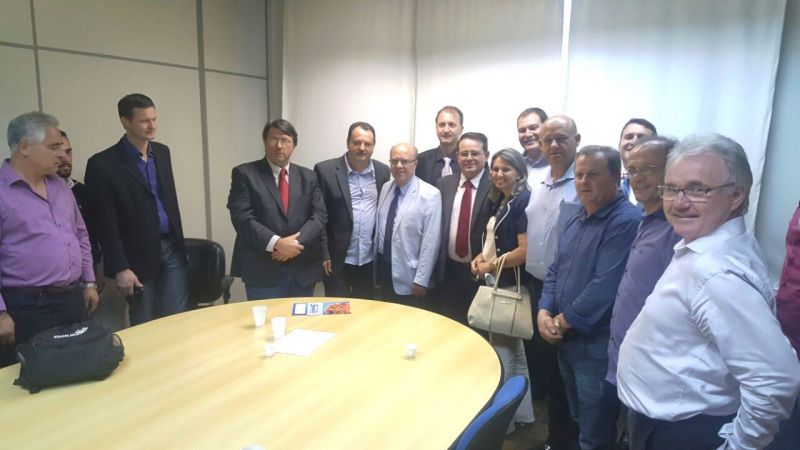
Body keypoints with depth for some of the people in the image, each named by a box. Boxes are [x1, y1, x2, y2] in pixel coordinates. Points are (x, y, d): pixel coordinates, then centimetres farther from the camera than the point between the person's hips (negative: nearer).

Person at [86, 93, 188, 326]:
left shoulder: (162, 152, 9)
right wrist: (120, 268, -13)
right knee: (144, 326, 8)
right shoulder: (103, 164, -11)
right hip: (138, 255, -5)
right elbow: (105, 224, -11)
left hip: (172, 249, 5)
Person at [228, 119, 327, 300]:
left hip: (303, 269, 4)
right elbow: (242, 218, -10)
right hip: (262, 271, -3)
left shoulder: (309, 177, 10)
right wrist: (276, 243, -21)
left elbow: (319, 215, 1)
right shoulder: (244, 174, 0)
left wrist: (297, 242, -15)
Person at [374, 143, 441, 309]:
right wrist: (375, 267, 10)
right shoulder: (385, 188, 5)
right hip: (383, 271, 6)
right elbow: (378, 229, 9)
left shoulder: (429, 195, -14)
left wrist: (421, 280, -16)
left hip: (408, 279, -5)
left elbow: (430, 242, -16)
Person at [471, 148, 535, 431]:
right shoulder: (502, 201, 12)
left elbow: (525, 251, -22)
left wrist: (491, 266, -13)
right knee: (513, 350, 17)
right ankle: (521, 412, 32)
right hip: (501, 284, 9)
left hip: (510, 285, -9)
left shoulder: (523, 201, -16)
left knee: (501, 352, 2)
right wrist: (483, 256, 4)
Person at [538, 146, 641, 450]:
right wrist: (544, 311, -3)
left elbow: (604, 286, -25)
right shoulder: (576, 220, 11)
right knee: (579, 421, 25)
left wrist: (563, 321, -15)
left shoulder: (626, 221, -18)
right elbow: (555, 270, 13)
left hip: (598, 345, -8)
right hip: (566, 340, 8)